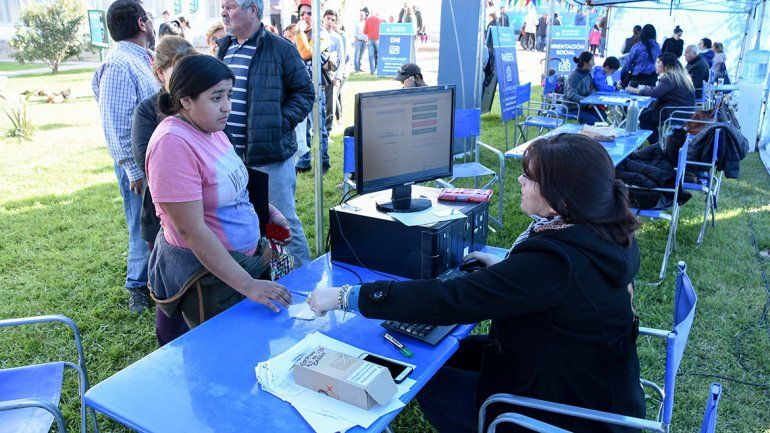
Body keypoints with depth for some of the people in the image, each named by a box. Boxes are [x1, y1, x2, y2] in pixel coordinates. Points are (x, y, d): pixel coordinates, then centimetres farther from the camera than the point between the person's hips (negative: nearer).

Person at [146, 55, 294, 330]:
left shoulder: (210, 129, 4)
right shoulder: (173, 143, -24)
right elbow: (192, 230, -27)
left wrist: (266, 210, 8)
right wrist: (248, 285, -29)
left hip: (247, 259, 9)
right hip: (207, 276, -9)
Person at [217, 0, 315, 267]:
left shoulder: (280, 49, -6)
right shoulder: (224, 49, 13)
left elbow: (305, 92, -5)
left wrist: (281, 123, -16)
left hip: (270, 154, -6)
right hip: (230, 155, 7)